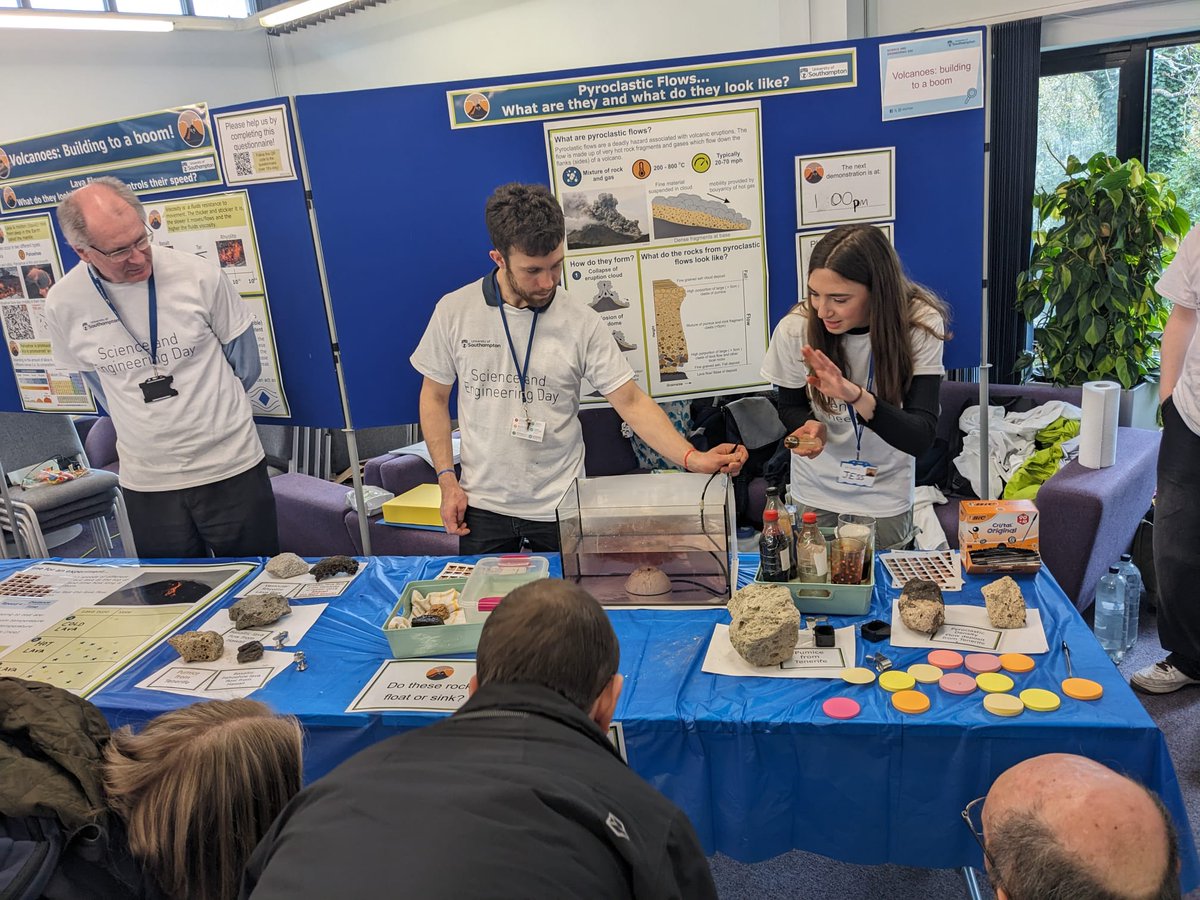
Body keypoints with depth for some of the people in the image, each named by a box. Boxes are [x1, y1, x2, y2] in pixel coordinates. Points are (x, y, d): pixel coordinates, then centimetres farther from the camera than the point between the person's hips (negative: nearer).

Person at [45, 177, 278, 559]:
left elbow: (244, 362, 2)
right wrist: (144, 424, 14)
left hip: (231, 468, -2)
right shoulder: (63, 304, -6)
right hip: (146, 482, 2)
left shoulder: (199, 276, -13)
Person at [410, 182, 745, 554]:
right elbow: (434, 397, 4)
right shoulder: (454, 311, -6)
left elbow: (630, 401, -10)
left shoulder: (581, 322, -9)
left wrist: (691, 458, -22)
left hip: (560, 506, 0)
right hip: (482, 505, 1)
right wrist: (447, 480, -3)